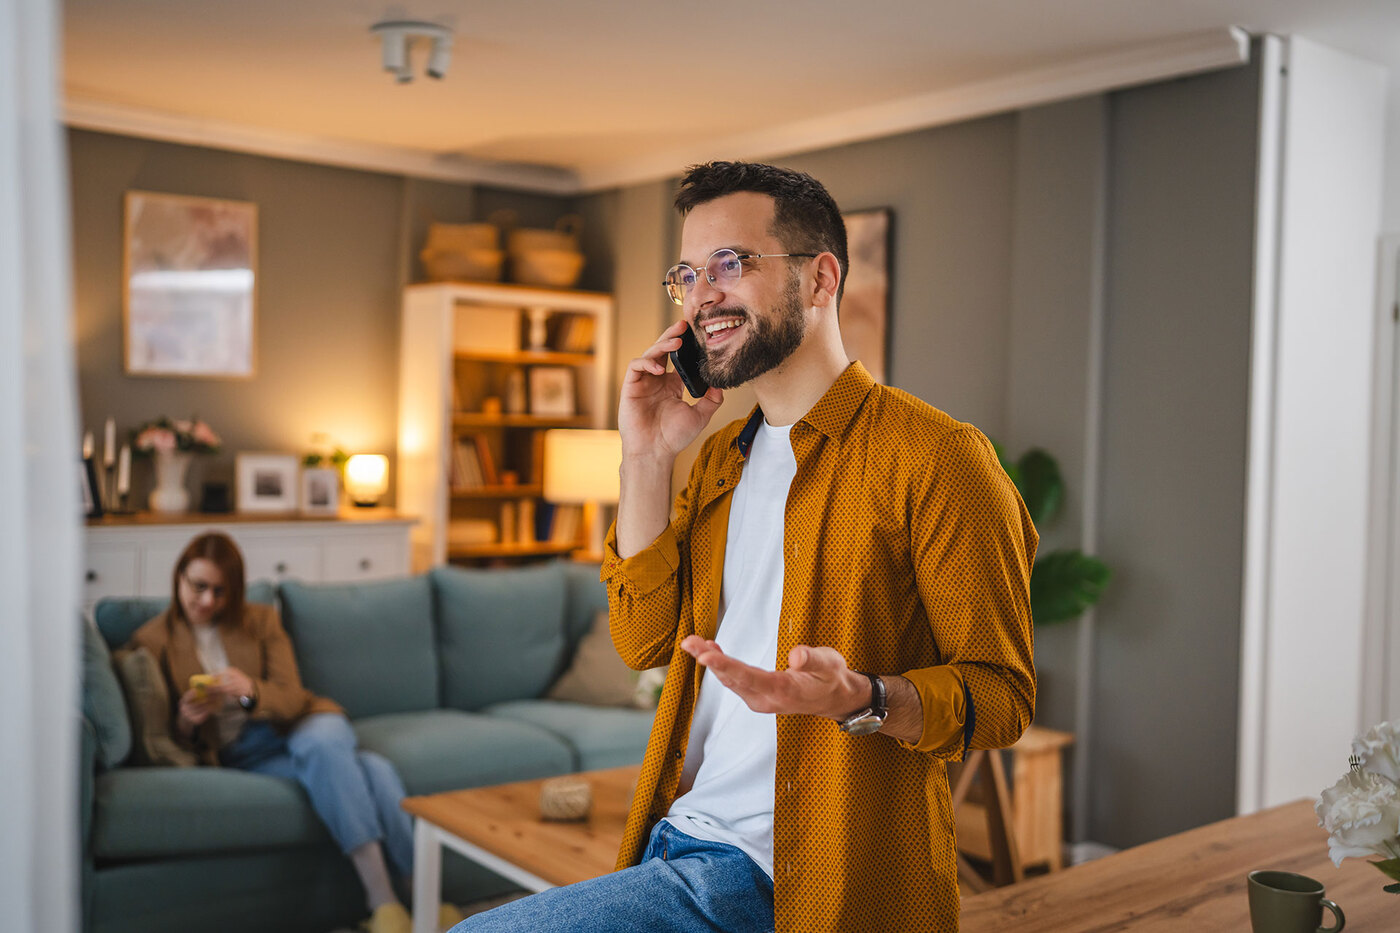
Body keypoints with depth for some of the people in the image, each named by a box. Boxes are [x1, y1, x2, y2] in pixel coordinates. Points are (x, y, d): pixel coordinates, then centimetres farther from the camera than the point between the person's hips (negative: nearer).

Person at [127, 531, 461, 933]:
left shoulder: (261, 621, 12)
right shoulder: (150, 641, 6)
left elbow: (291, 697, 1)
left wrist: (250, 692, -21)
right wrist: (185, 723, -21)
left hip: (289, 725, 2)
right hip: (234, 753, -2)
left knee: (323, 741, -39)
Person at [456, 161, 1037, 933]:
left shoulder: (933, 455, -11)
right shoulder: (720, 457, 15)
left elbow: (1001, 693, -12)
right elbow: (645, 639, 8)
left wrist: (862, 700, -31)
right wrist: (646, 458, 1)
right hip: (676, 838, 8)